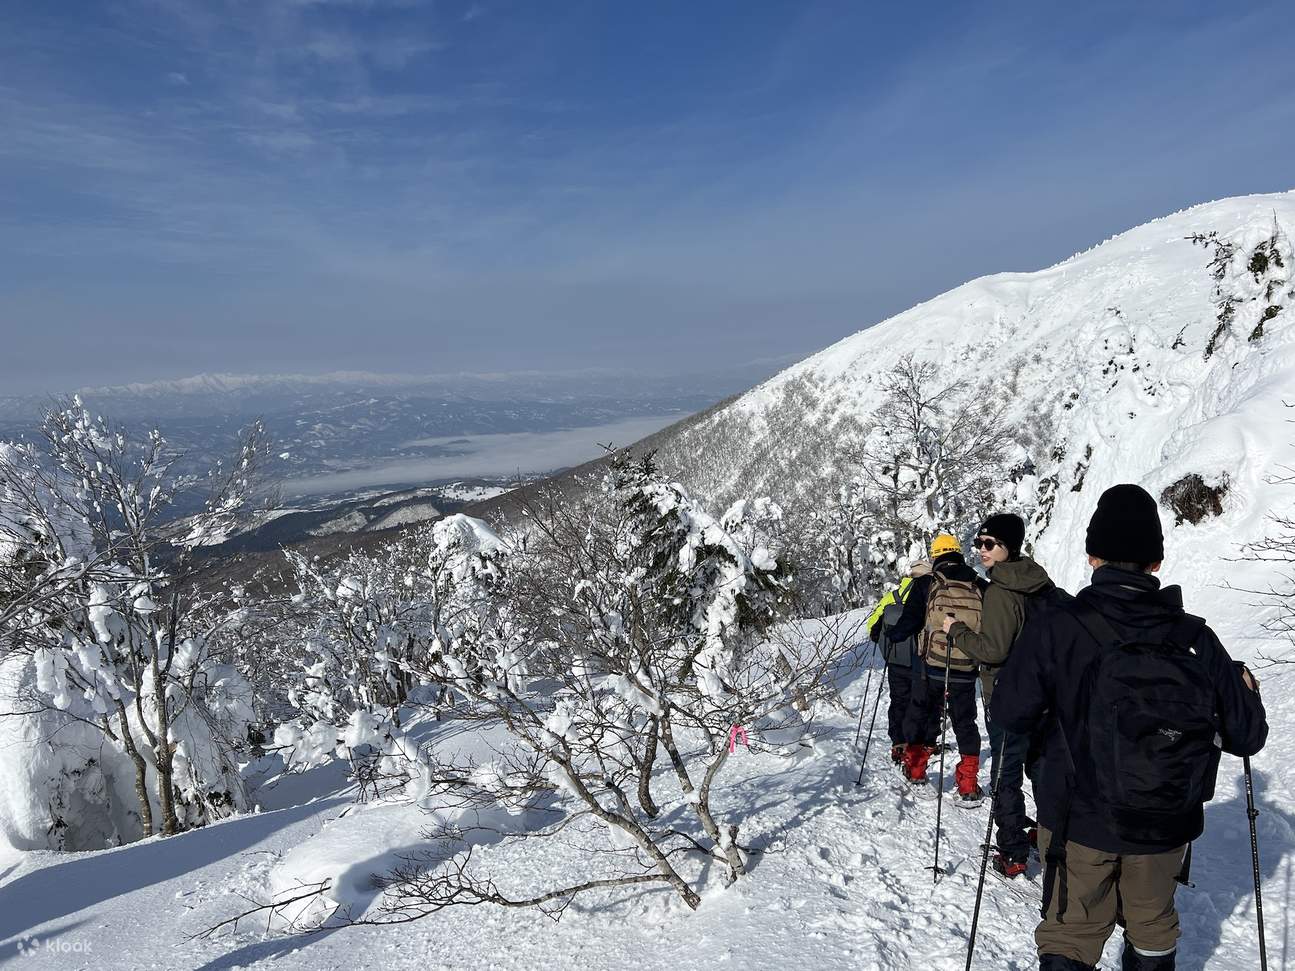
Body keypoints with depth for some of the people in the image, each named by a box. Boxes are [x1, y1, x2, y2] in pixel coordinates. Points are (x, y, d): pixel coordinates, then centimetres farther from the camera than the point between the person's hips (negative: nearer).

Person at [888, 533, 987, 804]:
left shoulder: (926, 584, -6)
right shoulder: (980, 587, 2)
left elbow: (909, 621, -7)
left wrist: (890, 634, 12)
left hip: (932, 667, -1)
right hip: (967, 670, 1)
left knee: (921, 715, 17)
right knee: (965, 723, 11)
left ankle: (915, 770, 30)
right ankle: (968, 786, 6)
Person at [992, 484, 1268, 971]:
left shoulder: (1054, 628, -19)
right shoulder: (1194, 637, -11)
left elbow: (1011, 713, -13)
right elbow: (1246, 735, -3)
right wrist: (1247, 688, 18)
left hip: (1080, 821, -3)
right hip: (1165, 825, 3)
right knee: (1152, 928, 26)